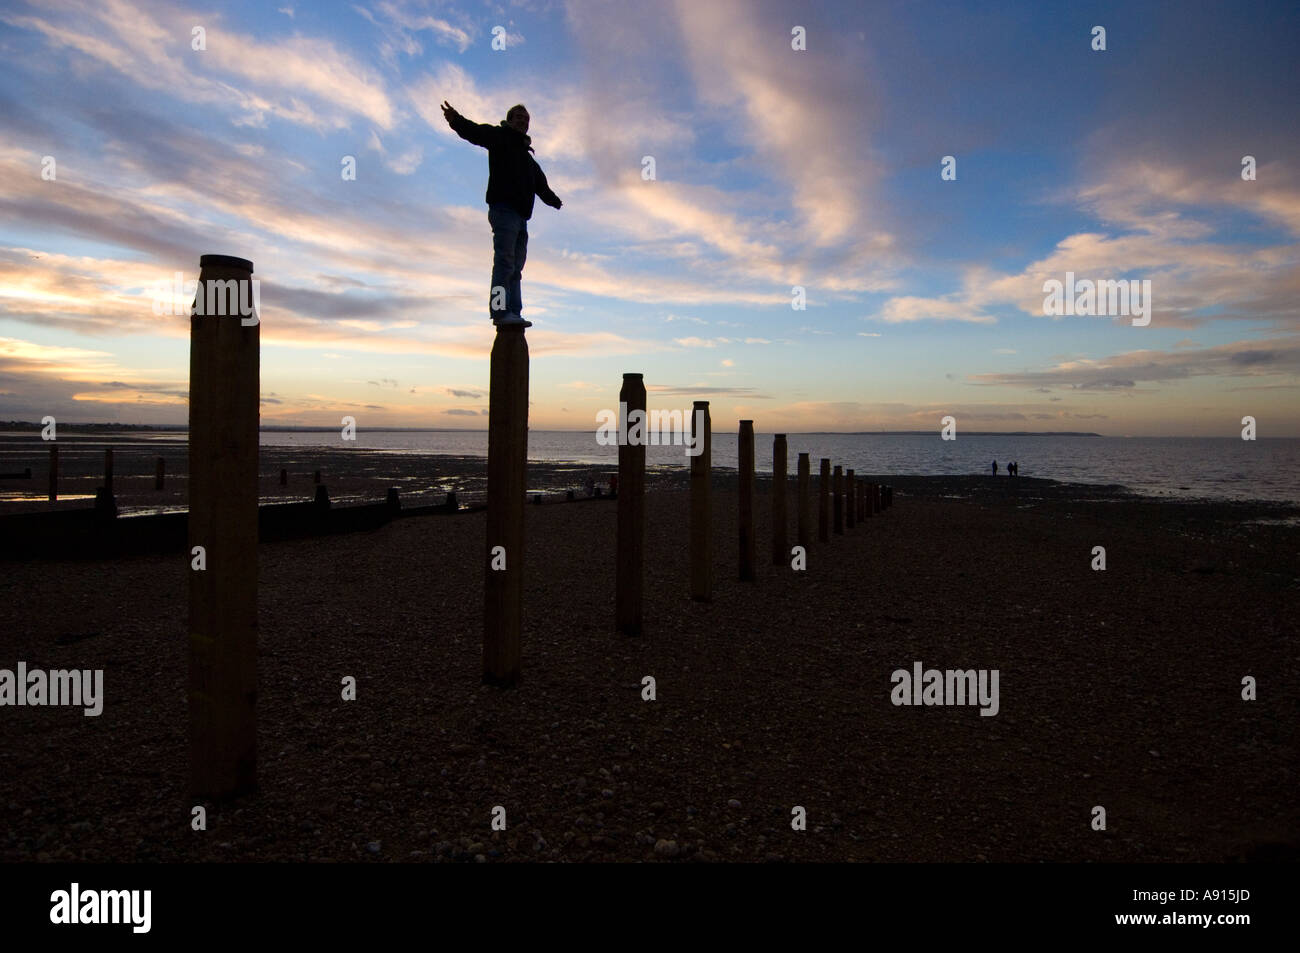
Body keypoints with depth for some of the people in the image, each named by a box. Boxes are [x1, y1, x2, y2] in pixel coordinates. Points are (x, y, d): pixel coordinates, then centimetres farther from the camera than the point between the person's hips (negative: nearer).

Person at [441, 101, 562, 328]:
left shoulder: (528, 158, 31)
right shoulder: (500, 137, 8)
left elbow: (541, 186, 46)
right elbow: (476, 132, -13)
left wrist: (554, 201, 60)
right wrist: (457, 121, -34)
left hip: (520, 216, 8)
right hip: (504, 209, -8)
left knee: (515, 268, 1)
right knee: (505, 262, -20)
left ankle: (514, 313, -3)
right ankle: (500, 311, -27)